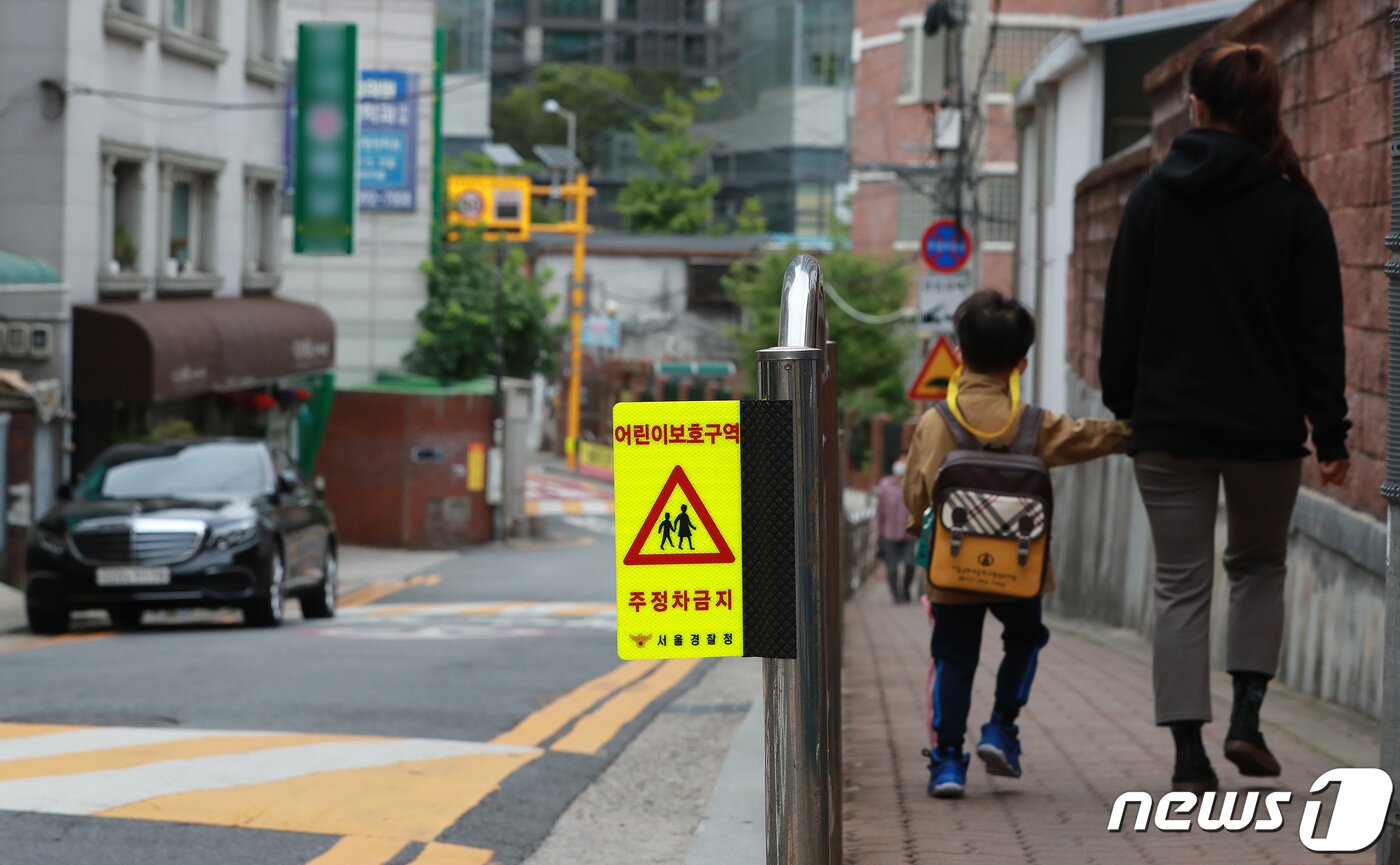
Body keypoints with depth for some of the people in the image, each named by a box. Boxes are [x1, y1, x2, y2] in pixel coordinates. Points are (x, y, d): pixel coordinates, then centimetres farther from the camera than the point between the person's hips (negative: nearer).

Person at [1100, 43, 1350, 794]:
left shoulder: (1153, 197, 0)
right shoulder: (1293, 207, -4)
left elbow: (1123, 317, 4)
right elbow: (1320, 330, -3)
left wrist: (1122, 405, 15)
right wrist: (1330, 430, 0)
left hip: (1169, 425, 0)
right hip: (1265, 424, 0)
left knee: (1181, 584, 5)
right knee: (1259, 565, 20)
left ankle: (1189, 755, 0)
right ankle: (1246, 717, 6)